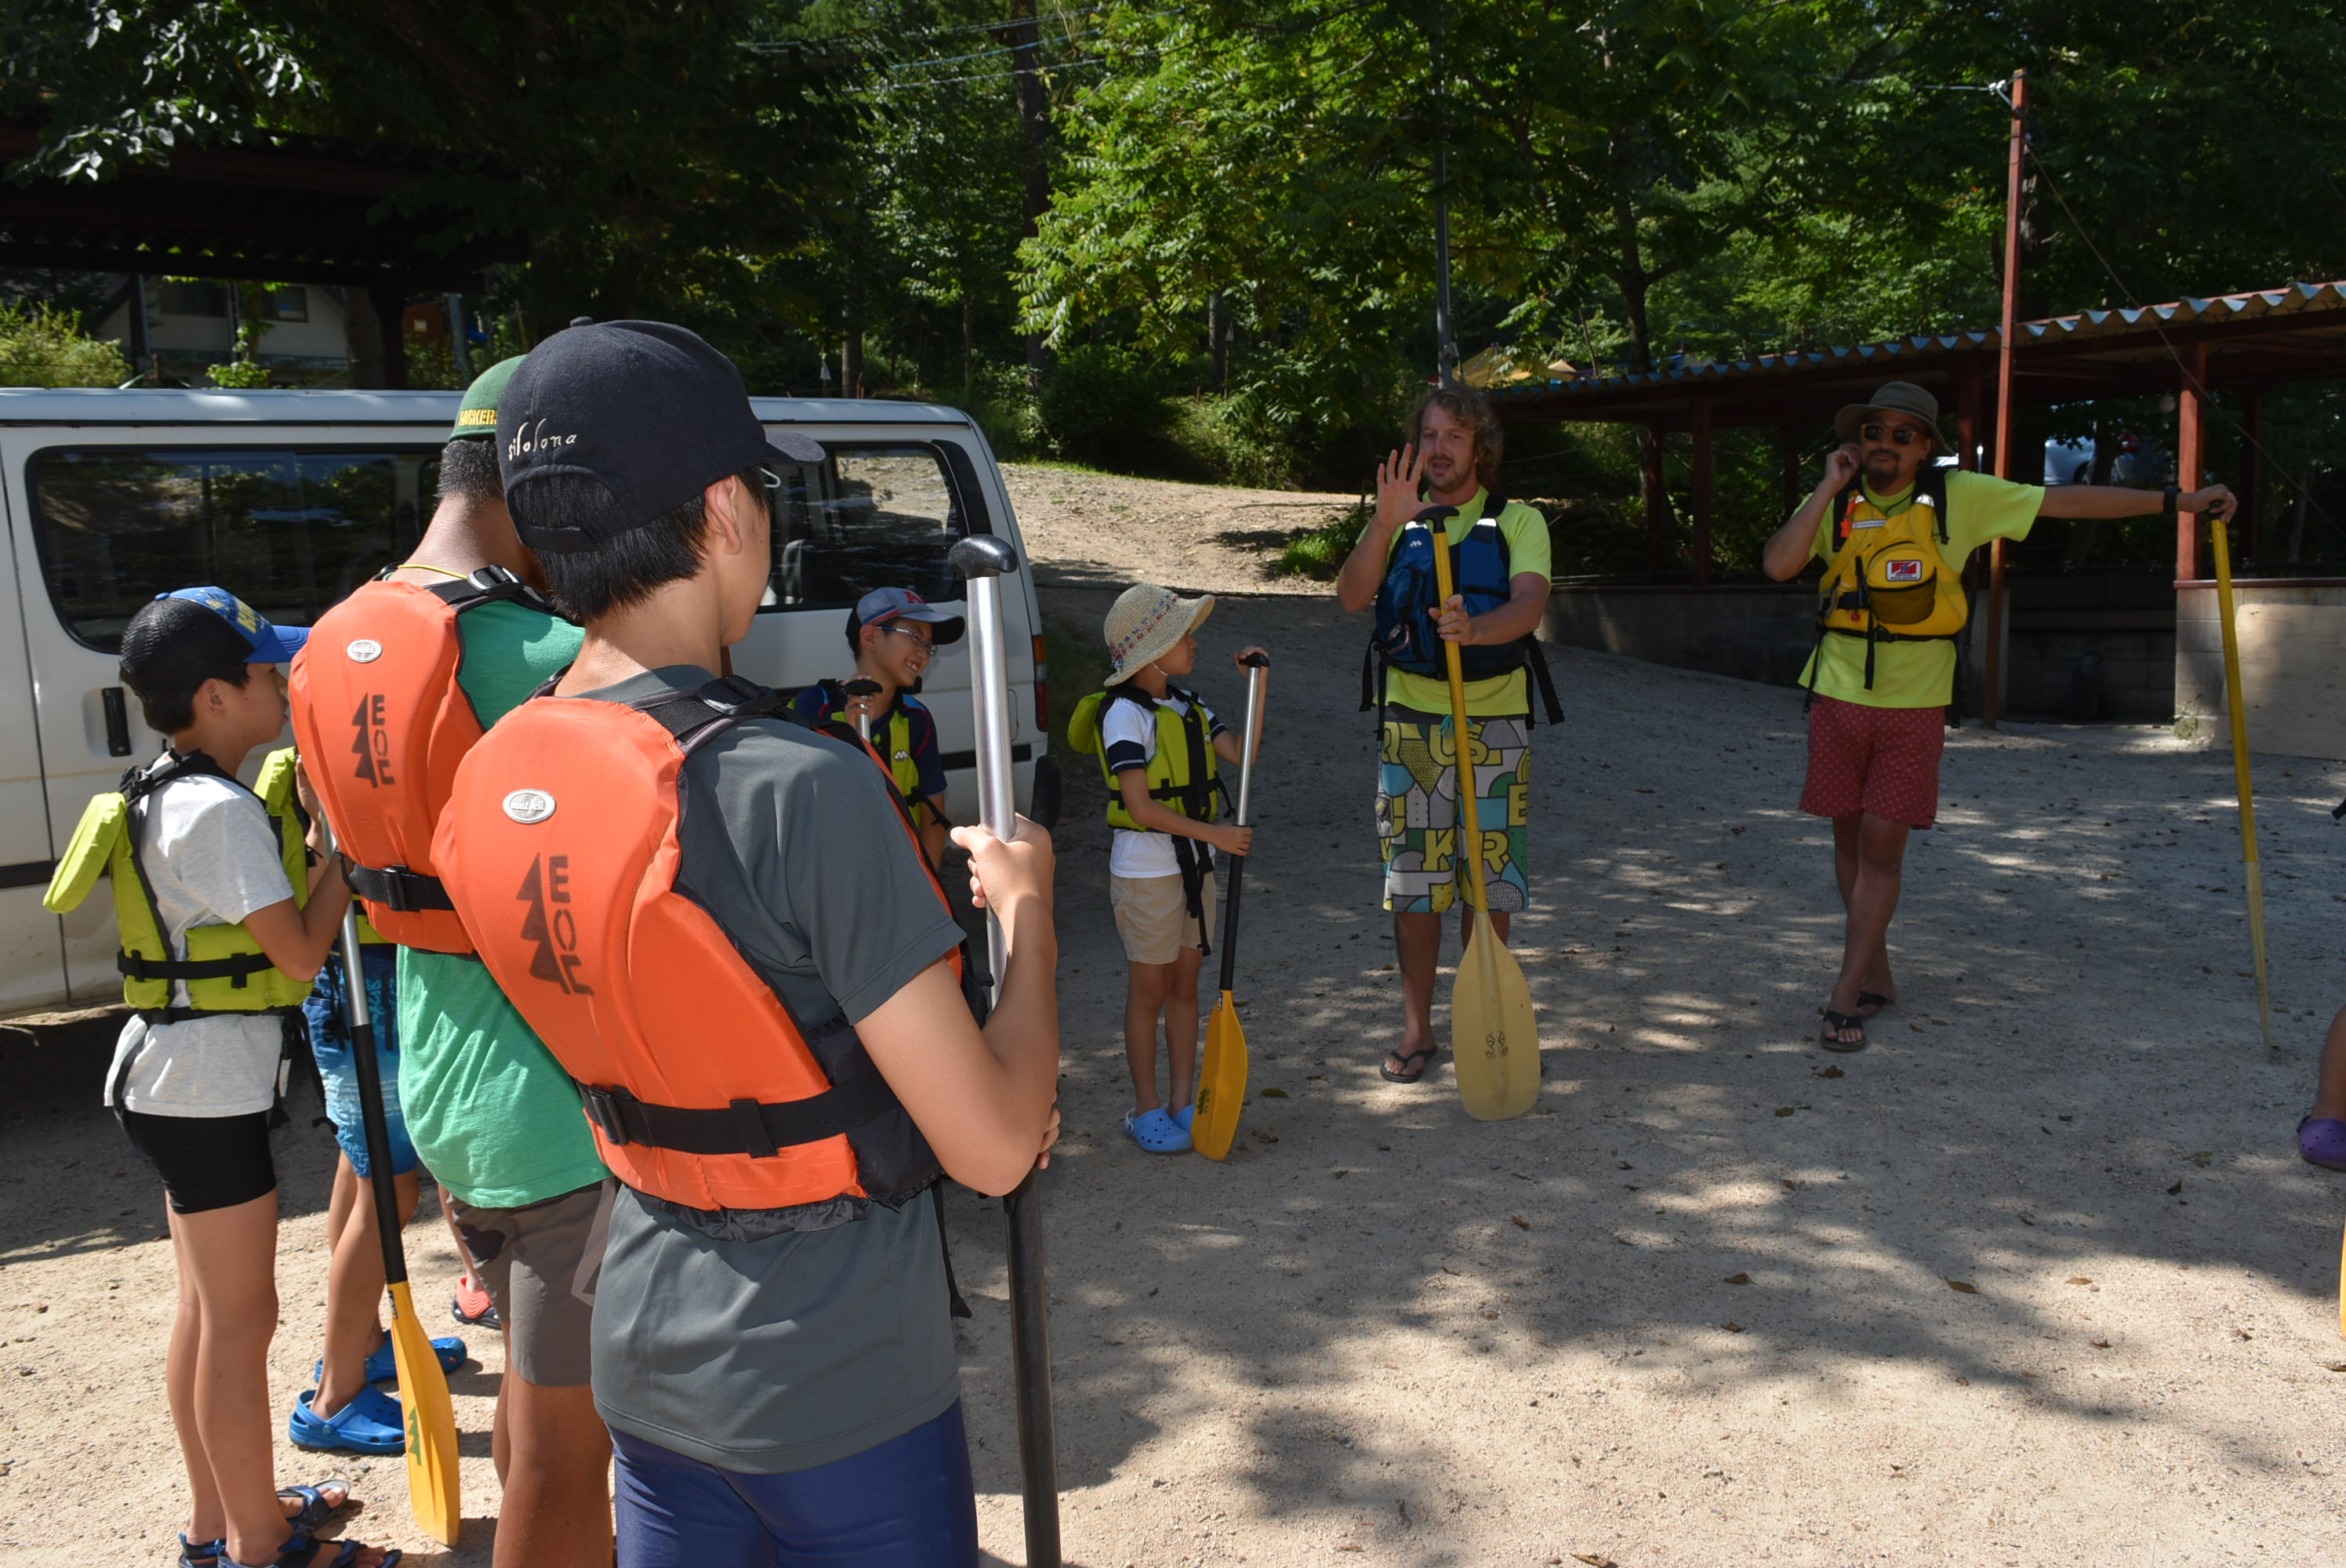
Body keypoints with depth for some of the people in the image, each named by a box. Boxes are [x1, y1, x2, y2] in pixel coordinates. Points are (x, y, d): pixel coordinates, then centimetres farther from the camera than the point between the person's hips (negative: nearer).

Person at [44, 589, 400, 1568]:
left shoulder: (167, 794, 10)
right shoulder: (219, 811, -20)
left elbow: (269, 892, 13)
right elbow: (300, 952, -21)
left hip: (175, 1075, 10)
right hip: (211, 1087, -10)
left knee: (206, 1308, 18)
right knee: (241, 1319, 0)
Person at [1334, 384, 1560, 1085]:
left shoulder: (1519, 521, 3)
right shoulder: (1399, 522, 8)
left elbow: (1530, 603, -16)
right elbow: (1352, 596, -8)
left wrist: (1475, 628, -36)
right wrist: (1386, 523, -22)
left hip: (1494, 723, -1)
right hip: (1410, 720, 1)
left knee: (1490, 881, 4)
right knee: (1413, 880, 4)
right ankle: (1417, 1028, 17)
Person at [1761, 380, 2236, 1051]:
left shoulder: (1959, 497, -2)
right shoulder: (1835, 502, -1)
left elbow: (2066, 501, 2)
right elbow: (1779, 564, -16)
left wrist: (2176, 500, 3)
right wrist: (1829, 487, -15)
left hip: (1915, 704, -1)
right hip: (1839, 696, 1)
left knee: (1883, 846, -4)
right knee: (1850, 838, 9)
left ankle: (1845, 997, 2)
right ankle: (1876, 976, 26)